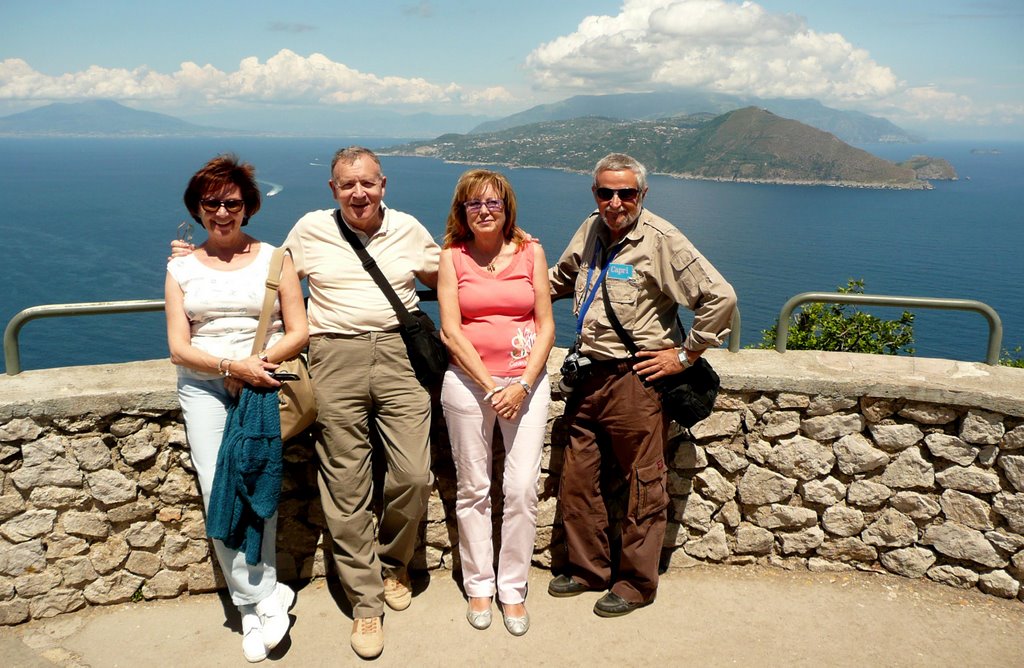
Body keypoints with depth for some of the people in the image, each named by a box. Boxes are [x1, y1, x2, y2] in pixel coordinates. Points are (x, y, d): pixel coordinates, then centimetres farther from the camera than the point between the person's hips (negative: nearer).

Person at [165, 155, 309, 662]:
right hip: (203, 387, 2)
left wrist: (257, 361, -15)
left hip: (262, 384, -1)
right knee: (218, 493, -12)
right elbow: (179, 348, 3)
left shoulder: (273, 259, 7)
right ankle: (267, 597, 0)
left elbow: (298, 332, 2)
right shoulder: (181, 268, 10)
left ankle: (252, 604, 0)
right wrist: (233, 365, -14)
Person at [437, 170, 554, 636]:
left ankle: (513, 589, 15)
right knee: (473, 489, 7)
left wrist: (522, 385, -9)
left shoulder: (531, 253, 4)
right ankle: (478, 586, 23)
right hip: (468, 380, 0)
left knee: (522, 490, -2)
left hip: (526, 381, 1)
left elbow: (546, 326, 2)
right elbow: (451, 330, -4)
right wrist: (490, 385, -11)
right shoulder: (452, 257, 2)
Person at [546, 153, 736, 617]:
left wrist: (684, 355, -11)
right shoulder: (590, 230, 9)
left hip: (635, 380, -7)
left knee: (642, 486, 6)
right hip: (588, 376, 7)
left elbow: (720, 297, -14)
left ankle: (636, 583, 24)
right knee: (577, 481, 13)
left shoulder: (661, 240, -12)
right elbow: (560, 280, 28)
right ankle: (588, 569, 32)